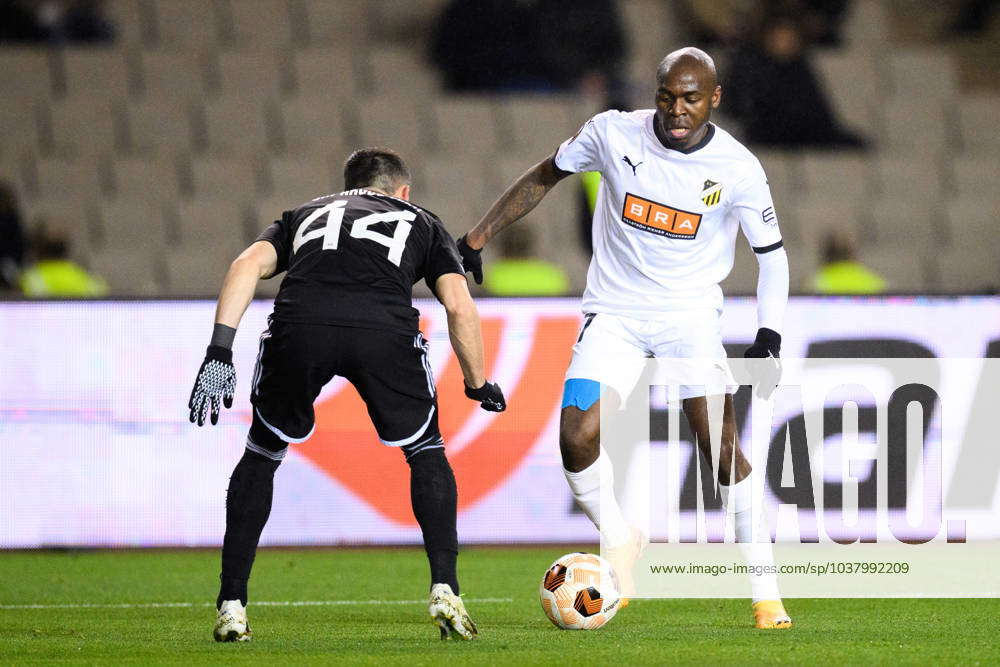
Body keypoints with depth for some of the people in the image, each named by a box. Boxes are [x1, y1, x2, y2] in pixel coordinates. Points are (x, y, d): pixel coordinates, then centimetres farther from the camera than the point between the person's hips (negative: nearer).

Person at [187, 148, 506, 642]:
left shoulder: (305, 215, 38)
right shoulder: (420, 222, 35)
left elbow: (248, 264, 17)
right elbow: (459, 306, 19)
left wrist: (219, 351, 10)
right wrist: (478, 385, 31)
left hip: (298, 324, 1)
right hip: (384, 328, -1)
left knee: (262, 454, 23)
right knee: (425, 452, 24)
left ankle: (232, 607, 18)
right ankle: (445, 593, 12)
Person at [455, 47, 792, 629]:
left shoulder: (738, 169, -10)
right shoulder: (614, 133, -8)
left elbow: (772, 253, 1)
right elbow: (545, 176, 8)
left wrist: (769, 336, -12)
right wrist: (479, 236, 6)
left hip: (691, 316, -1)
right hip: (614, 314, 1)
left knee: (722, 447, -13)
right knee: (578, 438, -17)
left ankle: (766, 594, -1)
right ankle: (620, 543, 11)